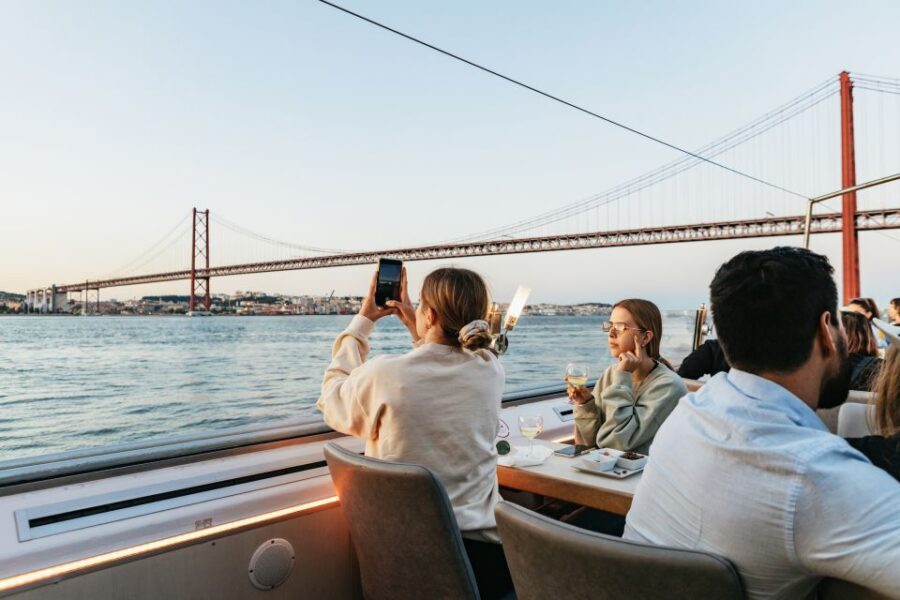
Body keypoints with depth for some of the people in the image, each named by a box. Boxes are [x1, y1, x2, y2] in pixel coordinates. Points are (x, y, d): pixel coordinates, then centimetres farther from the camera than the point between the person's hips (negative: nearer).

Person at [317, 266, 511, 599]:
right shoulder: (490, 370, -7)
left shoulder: (381, 375, -17)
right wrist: (416, 329, 17)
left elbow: (332, 402, 7)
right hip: (478, 551, 1)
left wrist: (362, 320, 9)